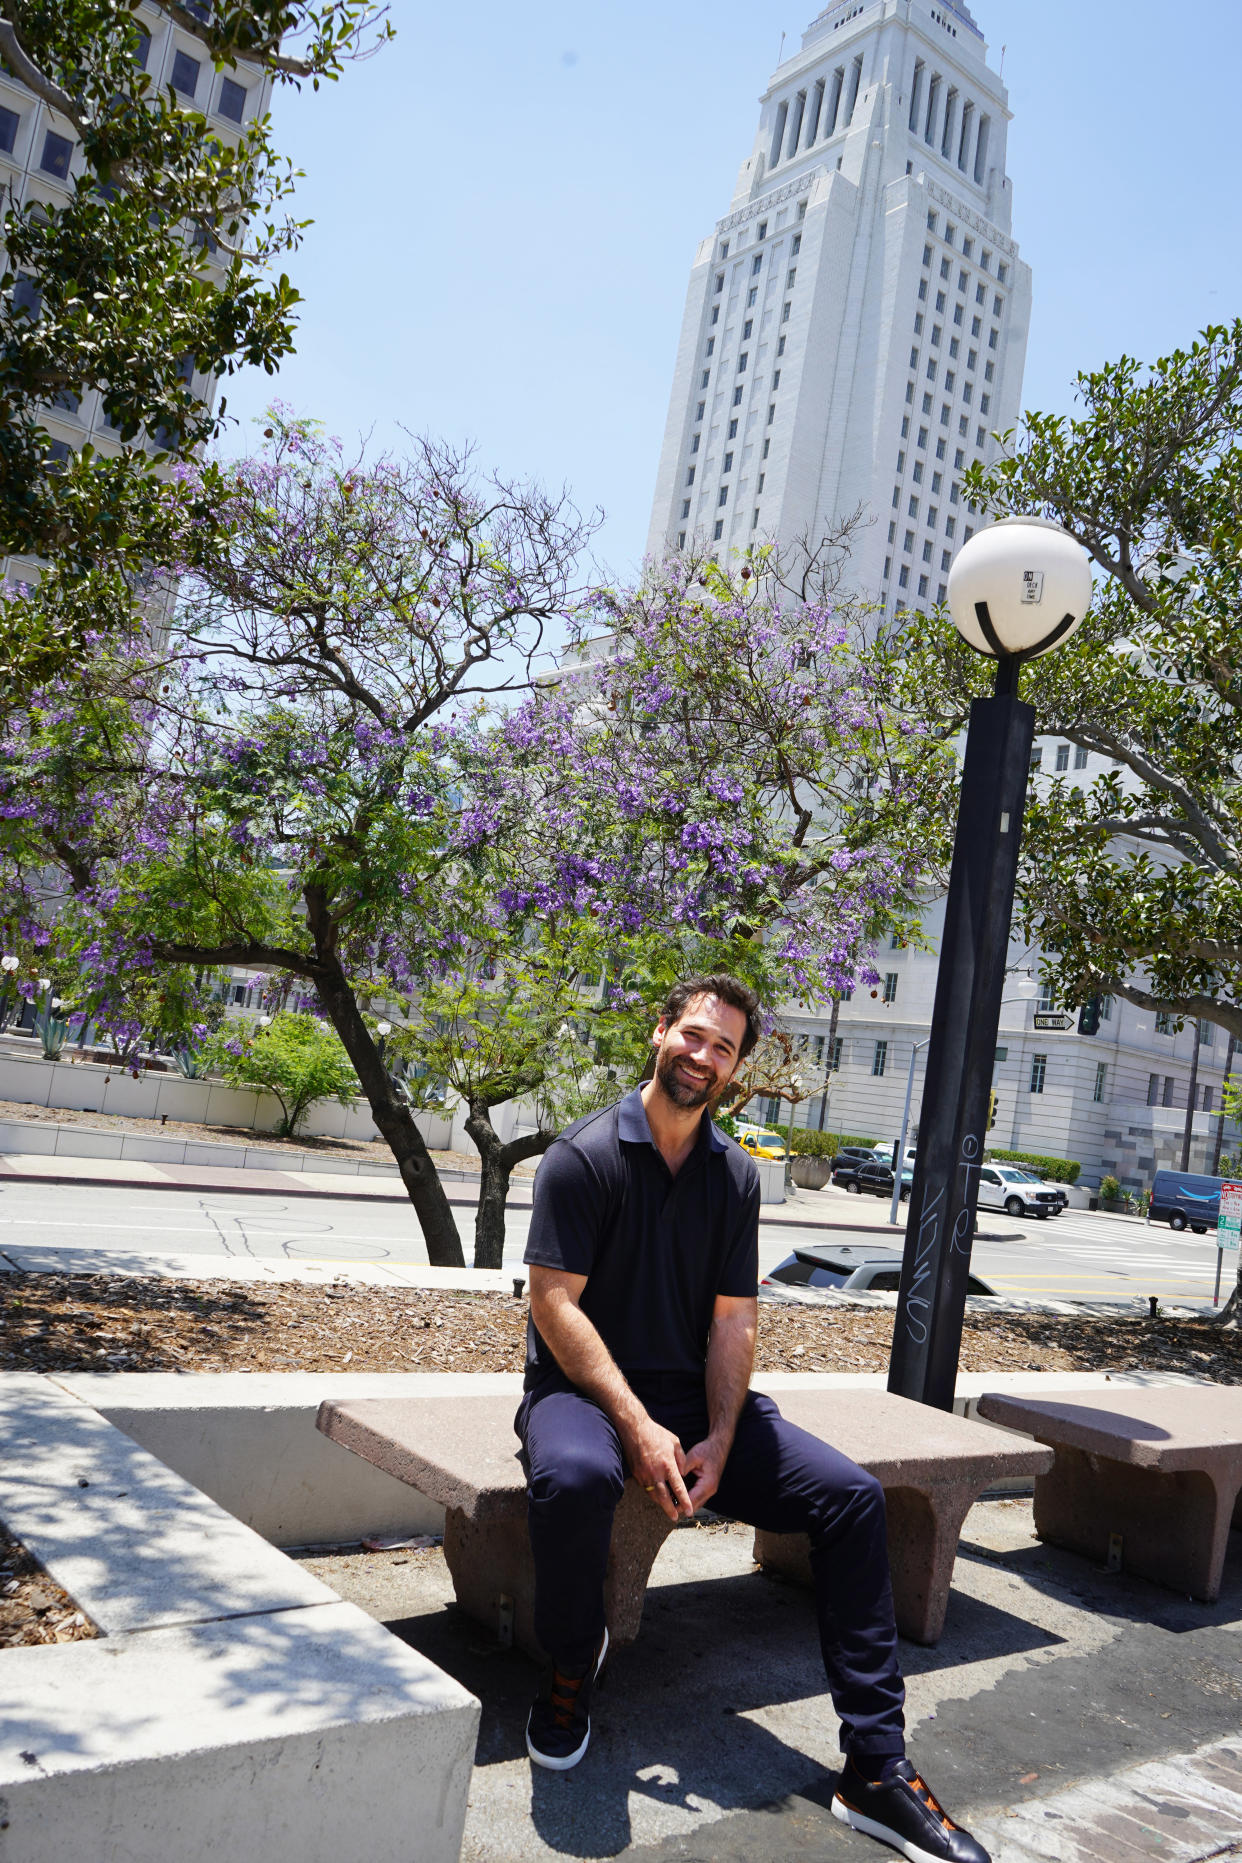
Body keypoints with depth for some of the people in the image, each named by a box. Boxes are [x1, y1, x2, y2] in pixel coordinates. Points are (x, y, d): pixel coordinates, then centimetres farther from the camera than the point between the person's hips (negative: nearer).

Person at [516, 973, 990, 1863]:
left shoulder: (737, 1176, 6)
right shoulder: (585, 1154, -9)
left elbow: (734, 1318, 3)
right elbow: (555, 1304, -15)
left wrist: (720, 1439, -13)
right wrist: (637, 1427, -23)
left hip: (696, 1399, 5)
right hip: (583, 1390, -4)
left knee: (852, 1496, -12)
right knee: (575, 1478, -39)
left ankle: (876, 1766, -3)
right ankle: (571, 1665, -5)